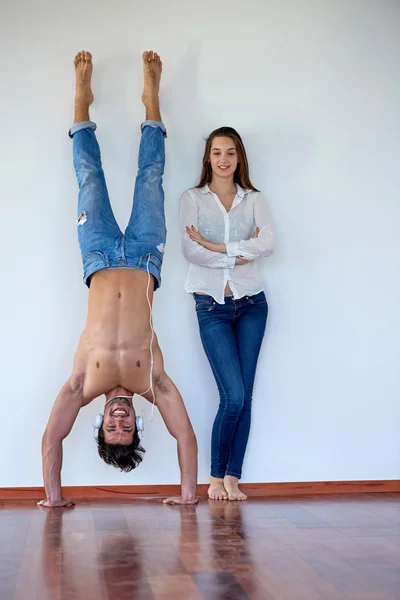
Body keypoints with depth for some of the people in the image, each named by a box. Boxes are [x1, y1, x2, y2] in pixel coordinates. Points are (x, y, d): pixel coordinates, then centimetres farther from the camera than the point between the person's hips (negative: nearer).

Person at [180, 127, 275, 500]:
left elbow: (269, 244, -8)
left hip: (251, 304, 3)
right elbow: (190, 250, -11)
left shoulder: (253, 199, 10)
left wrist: (215, 246, -13)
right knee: (234, 397, -10)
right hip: (212, 306, -3)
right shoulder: (192, 199, 4)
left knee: (244, 396, 1)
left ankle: (232, 479, 10)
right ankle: (216, 478, 8)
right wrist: (243, 252, -10)